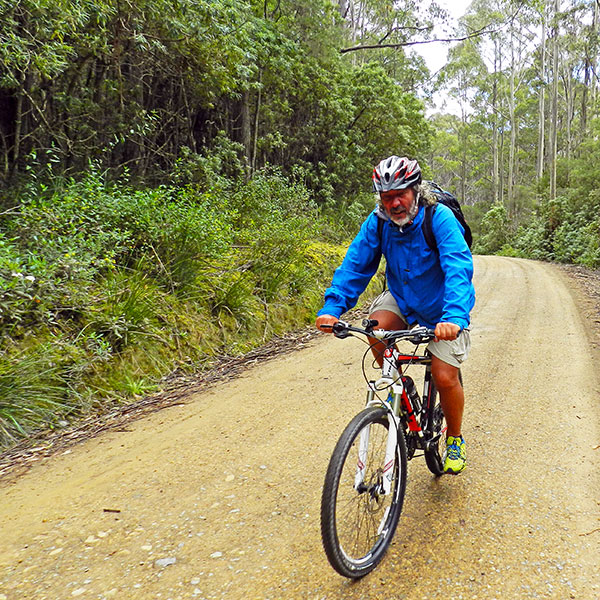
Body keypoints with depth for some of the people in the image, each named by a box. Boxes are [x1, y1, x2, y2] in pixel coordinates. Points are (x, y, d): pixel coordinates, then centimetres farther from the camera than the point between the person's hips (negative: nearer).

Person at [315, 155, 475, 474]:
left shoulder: (440, 218, -26)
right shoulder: (377, 222, -14)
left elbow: (458, 269, -36)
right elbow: (354, 265, -17)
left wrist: (454, 317, -53)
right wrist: (331, 307, -32)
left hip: (442, 310, -3)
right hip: (402, 297, 4)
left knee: (445, 377, -12)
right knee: (376, 328, -28)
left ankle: (455, 439, 19)